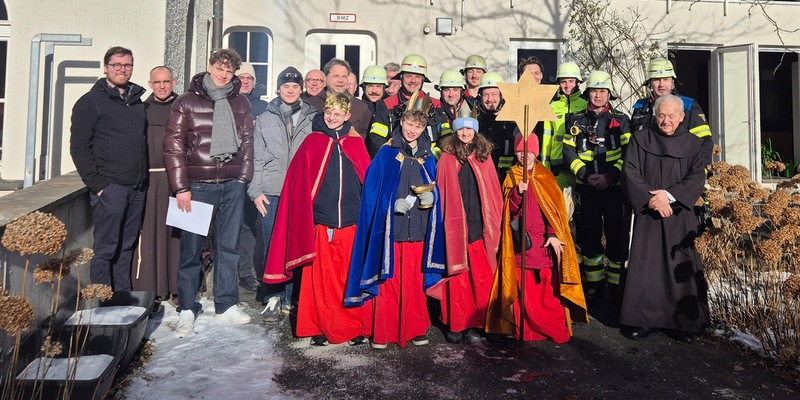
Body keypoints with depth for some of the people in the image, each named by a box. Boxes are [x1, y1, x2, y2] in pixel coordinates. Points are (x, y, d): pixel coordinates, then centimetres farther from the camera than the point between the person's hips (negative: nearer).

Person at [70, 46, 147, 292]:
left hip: (137, 188, 6)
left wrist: (143, 178, 11)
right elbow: (79, 148, -6)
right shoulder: (91, 102, -1)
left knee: (127, 247, 12)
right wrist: (97, 184, -12)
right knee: (105, 249, -1)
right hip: (110, 187, -5)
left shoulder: (137, 101, 16)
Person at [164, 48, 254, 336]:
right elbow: (173, 145, -2)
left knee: (228, 245, 9)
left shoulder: (240, 103, 11)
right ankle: (187, 309, 15)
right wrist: (181, 187, -8)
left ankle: (226, 304, 20)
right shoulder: (187, 102, 2)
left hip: (232, 185, 3)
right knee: (192, 247, 2)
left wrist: (243, 178, 5)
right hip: (197, 185, -2)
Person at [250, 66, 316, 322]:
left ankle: (290, 298, 13)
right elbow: (257, 157, 9)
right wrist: (256, 190, -1)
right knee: (272, 247, 0)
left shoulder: (312, 118, 10)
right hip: (271, 193, 1)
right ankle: (273, 298, 10)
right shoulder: (265, 119, 12)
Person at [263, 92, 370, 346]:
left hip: (350, 223, 1)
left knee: (351, 278, 6)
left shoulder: (356, 144, 9)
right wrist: (305, 220, -5)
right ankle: (320, 327, 16)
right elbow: (299, 184, 2)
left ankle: (352, 327, 19)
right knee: (320, 279, 3)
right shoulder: (312, 143, 5)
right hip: (319, 223, -1)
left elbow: (368, 181, 10)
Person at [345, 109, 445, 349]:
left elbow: (433, 192, 15)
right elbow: (373, 191, -3)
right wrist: (394, 204, -16)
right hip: (388, 229, -3)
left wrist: (429, 196, -7)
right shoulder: (386, 154, 0)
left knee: (413, 282, 9)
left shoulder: (427, 158, 11)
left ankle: (415, 329, 21)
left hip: (417, 230, 3)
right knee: (387, 282, 1)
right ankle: (381, 332, 12)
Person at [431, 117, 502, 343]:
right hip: (455, 227, -2)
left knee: (483, 277, 4)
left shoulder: (484, 157, 10)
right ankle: (455, 324, 11)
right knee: (457, 277, 1)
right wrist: (441, 225, -2)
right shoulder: (447, 158, 5)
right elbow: (440, 193, 4)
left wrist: (493, 224, 4)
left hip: (480, 227, 2)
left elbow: (494, 194, 10)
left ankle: (483, 320, 20)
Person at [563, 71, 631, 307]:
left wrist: (610, 176, -14)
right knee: (589, 236, 7)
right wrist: (585, 175, -11)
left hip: (614, 187, -2)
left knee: (616, 235, -2)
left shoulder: (621, 120, 5)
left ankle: (616, 286, 11)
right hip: (587, 188, 2)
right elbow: (568, 151, 3)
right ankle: (595, 285, 19)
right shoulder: (578, 121, 9)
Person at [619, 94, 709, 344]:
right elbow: (630, 173, -3)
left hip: (680, 215, 1)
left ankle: (683, 323, 11)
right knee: (644, 266, -1)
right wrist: (650, 198, -14)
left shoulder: (693, 144, 8)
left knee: (680, 268, 0)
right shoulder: (640, 139, 6)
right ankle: (641, 320, 8)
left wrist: (669, 195, -15)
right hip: (646, 213, 0)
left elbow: (696, 178, -1)